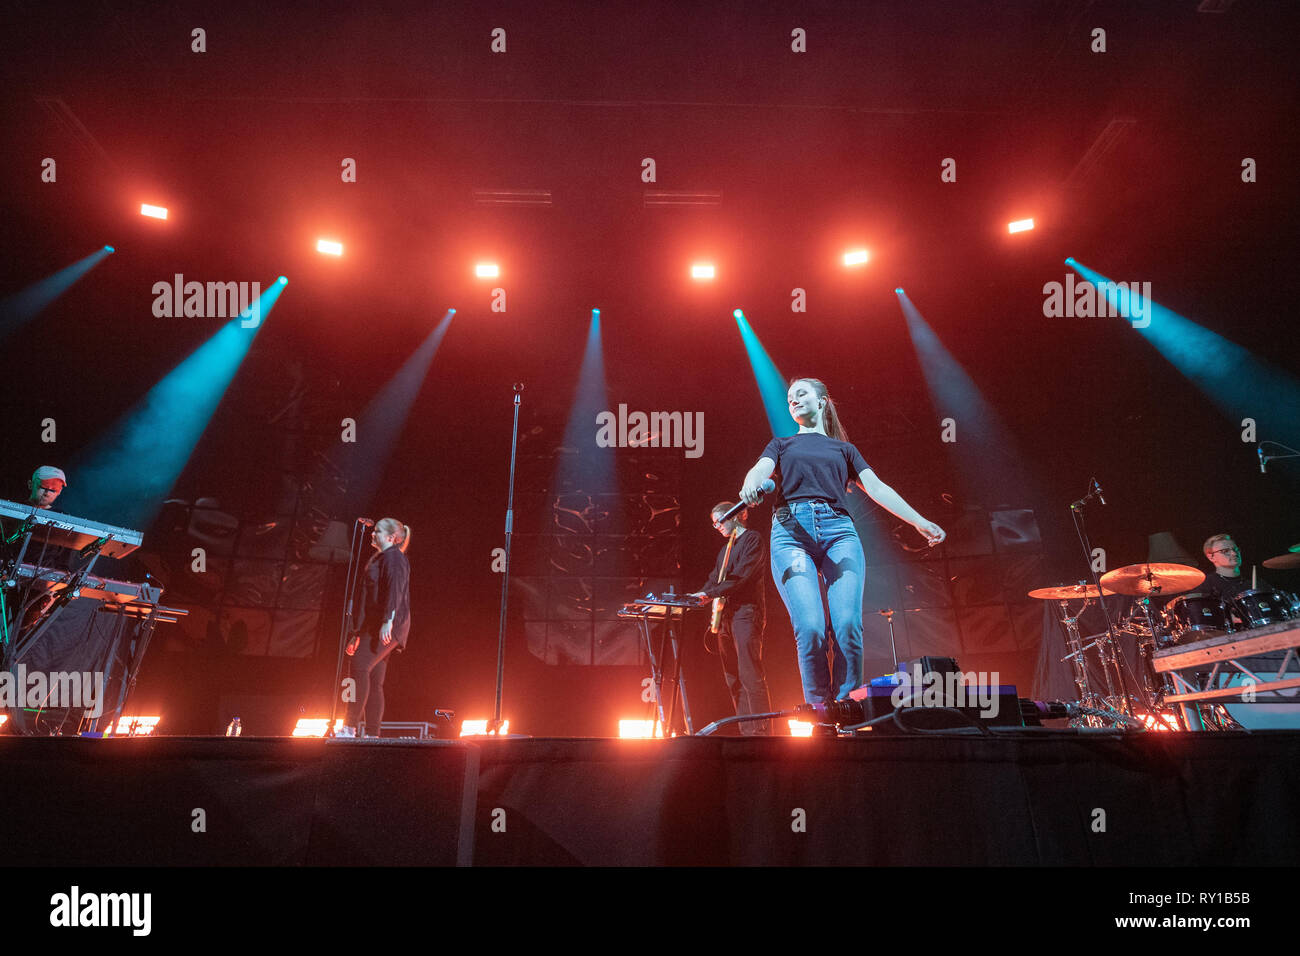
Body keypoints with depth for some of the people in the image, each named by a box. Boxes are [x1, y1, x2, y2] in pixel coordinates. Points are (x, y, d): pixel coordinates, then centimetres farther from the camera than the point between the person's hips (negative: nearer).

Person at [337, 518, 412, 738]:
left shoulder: (393, 557, -4)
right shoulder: (377, 559, 26)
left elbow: (395, 591, -18)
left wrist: (388, 622, -28)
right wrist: (358, 634, 25)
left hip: (388, 626, -10)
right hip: (374, 626, 10)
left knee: (359, 665, -21)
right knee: (374, 681, 6)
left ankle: (350, 727, -24)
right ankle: (372, 734, 6)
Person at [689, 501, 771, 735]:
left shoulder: (753, 539, -1)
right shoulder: (726, 548, 24)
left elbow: (741, 577, -14)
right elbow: (714, 580, 20)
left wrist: (709, 593, -17)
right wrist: (697, 597, 3)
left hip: (746, 612, -8)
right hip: (726, 615, 8)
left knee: (750, 675, -14)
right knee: (733, 678, 4)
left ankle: (761, 730, -14)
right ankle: (746, 732, 6)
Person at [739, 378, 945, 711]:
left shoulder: (844, 449, 27)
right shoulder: (781, 445, 25)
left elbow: (876, 488, 15)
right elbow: (760, 470, 4)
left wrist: (919, 521, 2)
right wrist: (751, 485, -22)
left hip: (838, 530, 1)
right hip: (791, 531, -1)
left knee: (848, 624, -19)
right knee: (810, 628, -18)